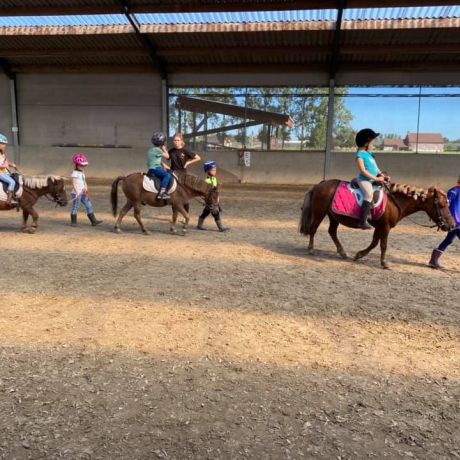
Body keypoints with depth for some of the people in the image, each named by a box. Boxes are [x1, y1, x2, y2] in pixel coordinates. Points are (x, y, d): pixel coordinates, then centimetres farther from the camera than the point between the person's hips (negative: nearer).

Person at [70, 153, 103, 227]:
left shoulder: (82, 173, 16)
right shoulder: (75, 173, -9)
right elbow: (74, 183, -18)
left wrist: (85, 187, -6)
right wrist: (77, 192, -27)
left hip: (83, 193, 8)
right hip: (76, 193, -8)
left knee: (89, 205, 5)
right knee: (75, 207, 0)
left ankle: (93, 221, 7)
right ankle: (73, 222, 12)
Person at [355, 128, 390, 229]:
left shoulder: (370, 154, 16)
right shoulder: (360, 155, -11)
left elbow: (375, 167, 20)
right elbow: (363, 171, -19)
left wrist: (382, 175, 4)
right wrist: (376, 178, -19)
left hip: (372, 179, 10)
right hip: (364, 180, -10)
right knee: (369, 194, -30)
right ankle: (363, 221, -34)